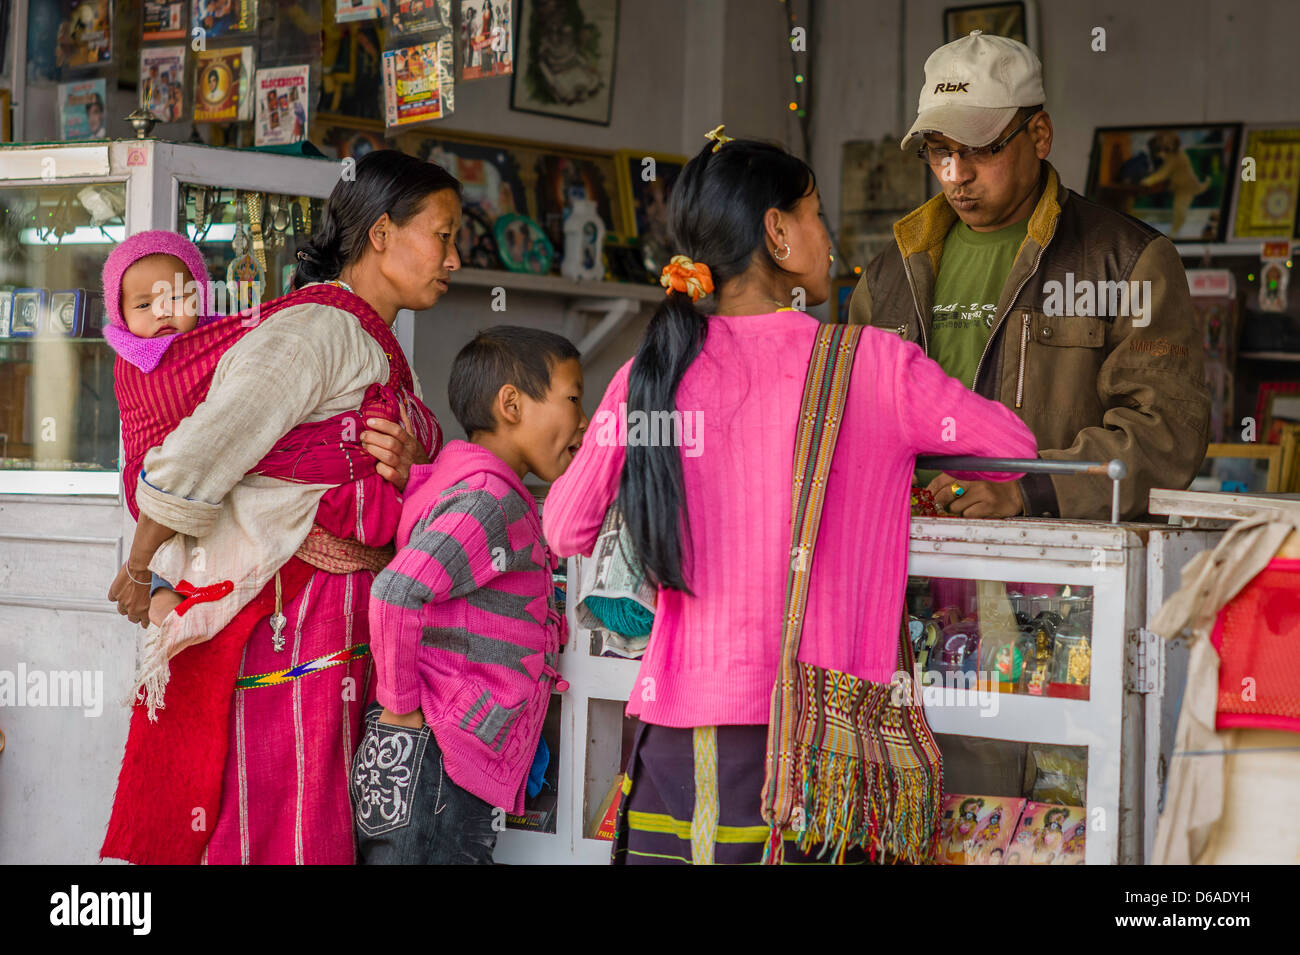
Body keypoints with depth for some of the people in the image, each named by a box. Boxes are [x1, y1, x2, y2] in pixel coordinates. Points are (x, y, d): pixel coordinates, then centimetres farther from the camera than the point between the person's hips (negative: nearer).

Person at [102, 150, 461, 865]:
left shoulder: (378, 349, 19)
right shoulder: (317, 329, -13)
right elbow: (189, 464, -22)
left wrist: (407, 470, -5)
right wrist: (139, 574, -7)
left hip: (343, 638, 9)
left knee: (326, 827, 9)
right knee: (287, 838, -7)